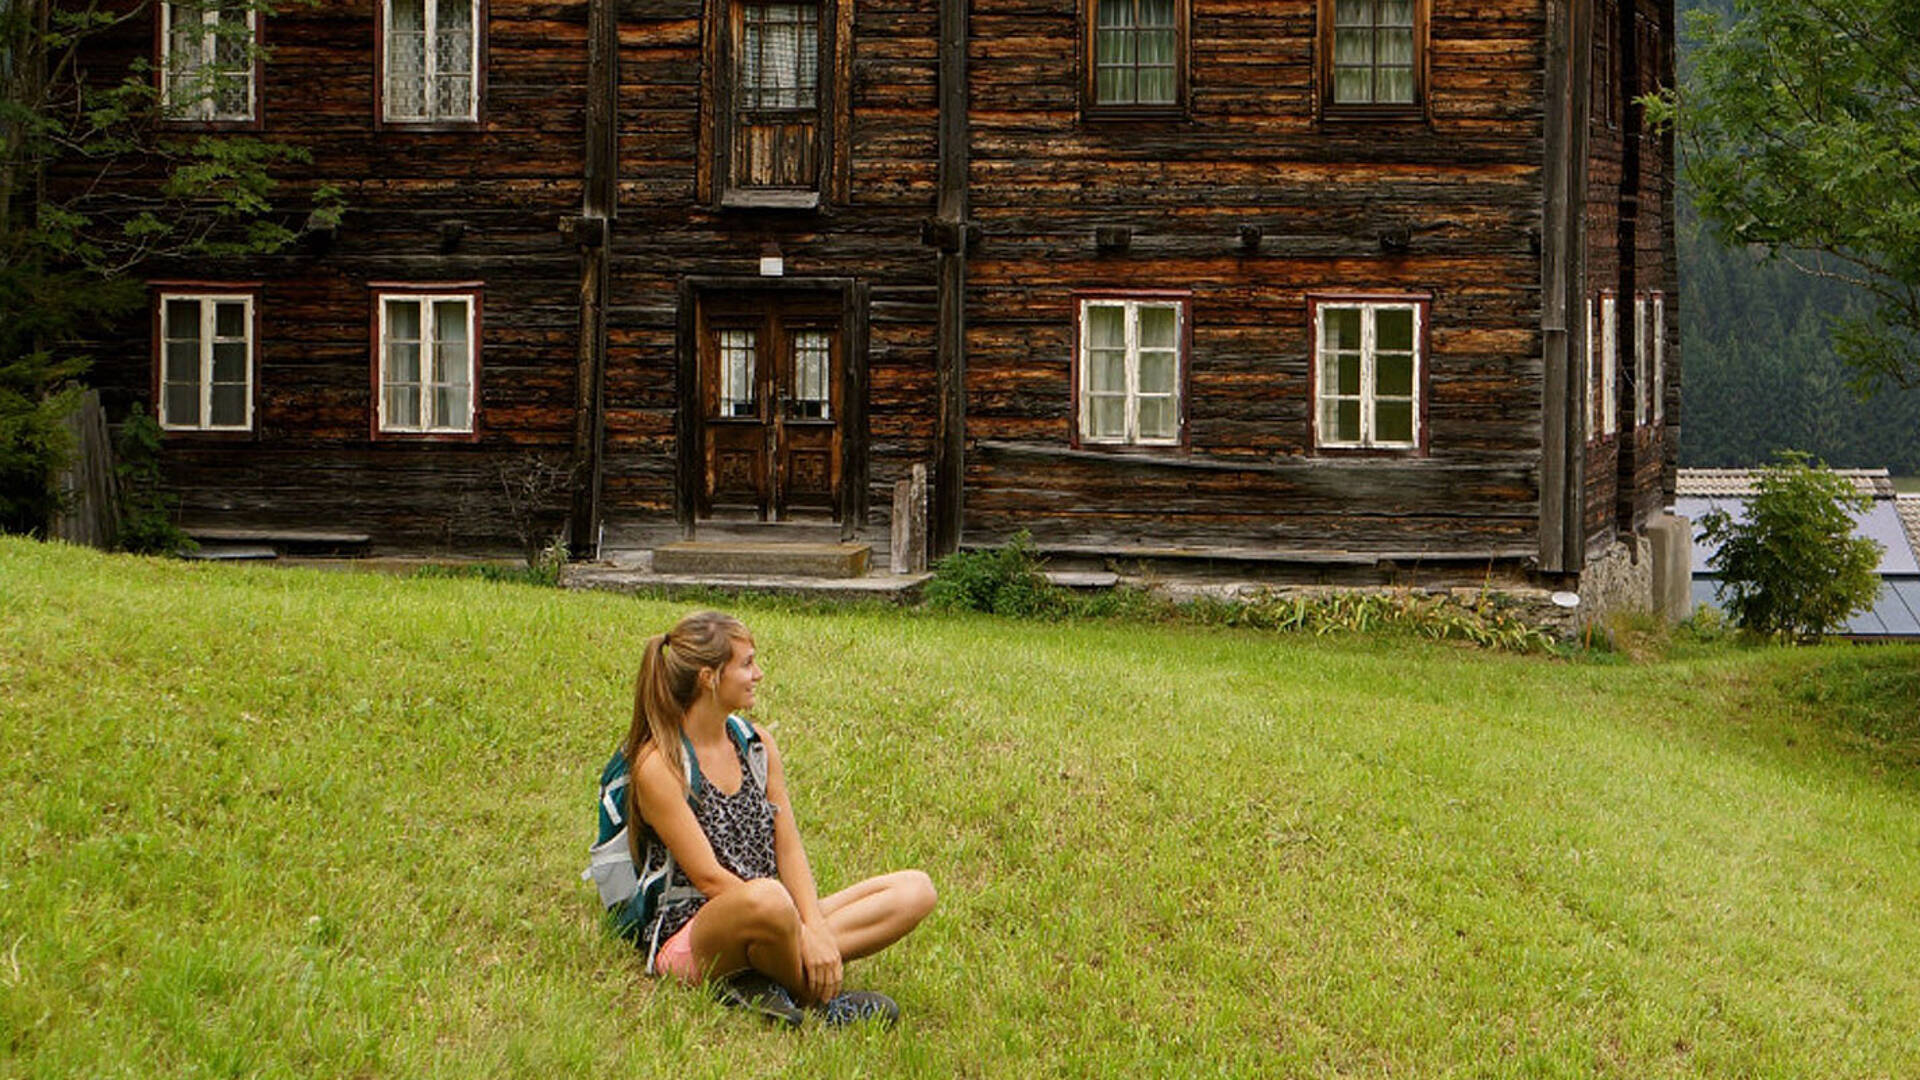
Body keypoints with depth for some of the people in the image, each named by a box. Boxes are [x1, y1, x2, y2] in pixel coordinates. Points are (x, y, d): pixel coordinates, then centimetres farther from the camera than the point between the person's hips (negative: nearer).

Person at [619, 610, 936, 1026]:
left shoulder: (758, 745, 13)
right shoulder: (658, 767, -10)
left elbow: (789, 849, 6)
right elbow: (708, 877, -15)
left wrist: (814, 928, -13)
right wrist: (803, 935, -22)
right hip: (689, 936, -8)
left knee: (915, 889, -7)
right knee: (768, 898, -43)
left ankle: (760, 976, -21)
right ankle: (815, 994, -12)